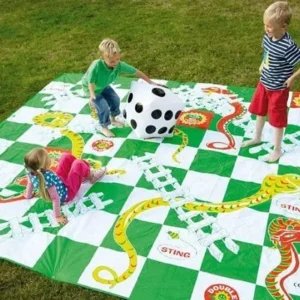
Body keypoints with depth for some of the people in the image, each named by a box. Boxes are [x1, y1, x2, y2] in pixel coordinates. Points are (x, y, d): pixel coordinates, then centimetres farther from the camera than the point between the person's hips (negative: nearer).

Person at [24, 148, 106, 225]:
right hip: (67, 194, -7)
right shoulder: (48, 177, -42)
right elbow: (55, 199, -34)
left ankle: (83, 174, 27)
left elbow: (30, 185, -2)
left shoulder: (31, 172, -20)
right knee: (78, 164, -8)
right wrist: (58, 216, -25)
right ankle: (90, 176, 24)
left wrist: (28, 195, 18)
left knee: (66, 156, 7)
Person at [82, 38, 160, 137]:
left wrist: (151, 82, -16)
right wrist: (92, 96, -34)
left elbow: (136, 72, -20)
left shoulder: (120, 65, -31)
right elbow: (91, 83, -31)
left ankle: (113, 119, 42)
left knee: (115, 100, 13)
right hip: (89, 87, -5)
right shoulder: (96, 66, -45)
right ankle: (103, 127, 17)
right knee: (104, 107, -10)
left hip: (103, 86, 6)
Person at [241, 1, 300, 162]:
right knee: (259, 112, 24)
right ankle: (257, 138, 47)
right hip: (264, 83, 7)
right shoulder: (268, 37, -8)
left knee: (277, 119, 9)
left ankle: (277, 150, 28)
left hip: (278, 88, -7)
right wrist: (262, 65, 5)